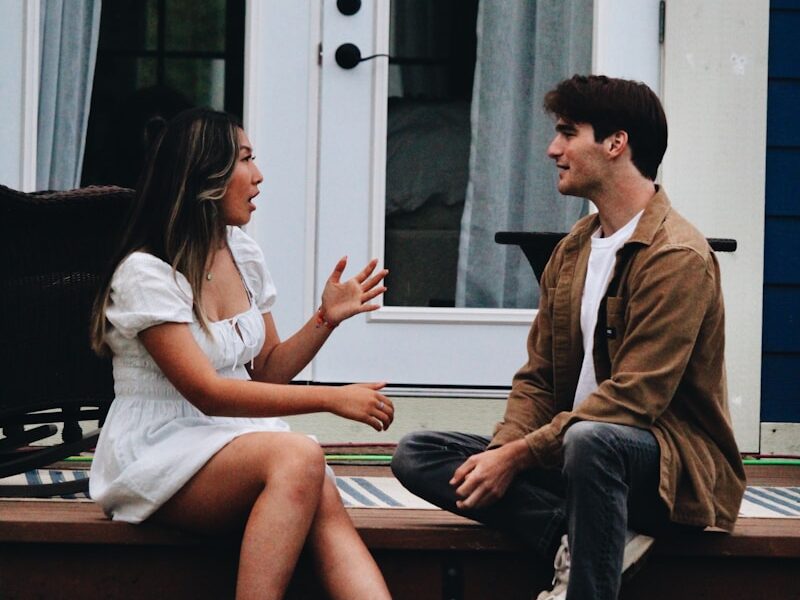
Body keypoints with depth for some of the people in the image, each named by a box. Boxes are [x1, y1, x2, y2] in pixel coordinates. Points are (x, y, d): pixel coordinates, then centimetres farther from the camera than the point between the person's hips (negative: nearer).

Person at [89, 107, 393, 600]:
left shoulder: (243, 254, 11)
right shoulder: (146, 273, -13)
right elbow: (207, 392, -20)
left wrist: (326, 318, -1)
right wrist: (331, 399, -22)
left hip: (235, 441, 6)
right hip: (158, 457, -6)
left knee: (326, 505, -29)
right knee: (299, 457, -35)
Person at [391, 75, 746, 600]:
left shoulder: (679, 257, -14)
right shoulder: (572, 251, 14)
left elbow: (632, 399, -21)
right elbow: (538, 378, 12)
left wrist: (518, 455, -22)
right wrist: (501, 450, -9)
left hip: (674, 466, -8)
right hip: (572, 452, 8)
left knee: (589, 440, -42)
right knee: (415, 454, -6)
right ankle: (575, 541, -19)